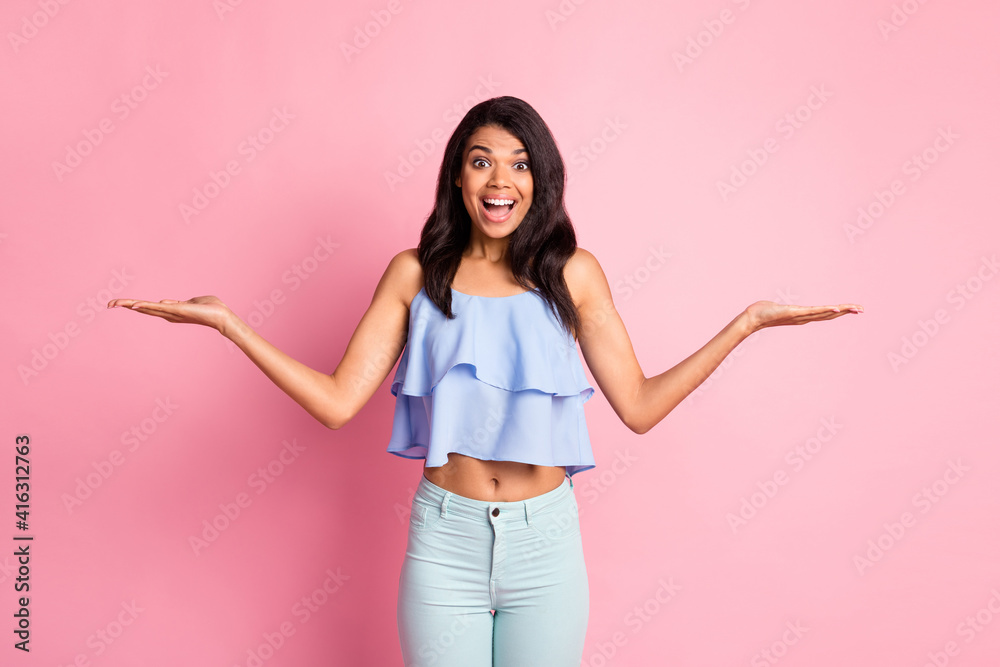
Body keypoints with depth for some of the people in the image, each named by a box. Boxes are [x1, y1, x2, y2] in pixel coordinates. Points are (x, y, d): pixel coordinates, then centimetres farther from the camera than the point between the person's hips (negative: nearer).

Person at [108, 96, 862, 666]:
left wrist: (746, 322, -5)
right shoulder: (416, 274, -1)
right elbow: (338, 401, -5)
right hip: (446, 538, 0)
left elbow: (639, 406, -2)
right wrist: (227, 322, -9)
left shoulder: (573, 273, -1)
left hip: (546, 540, 0)